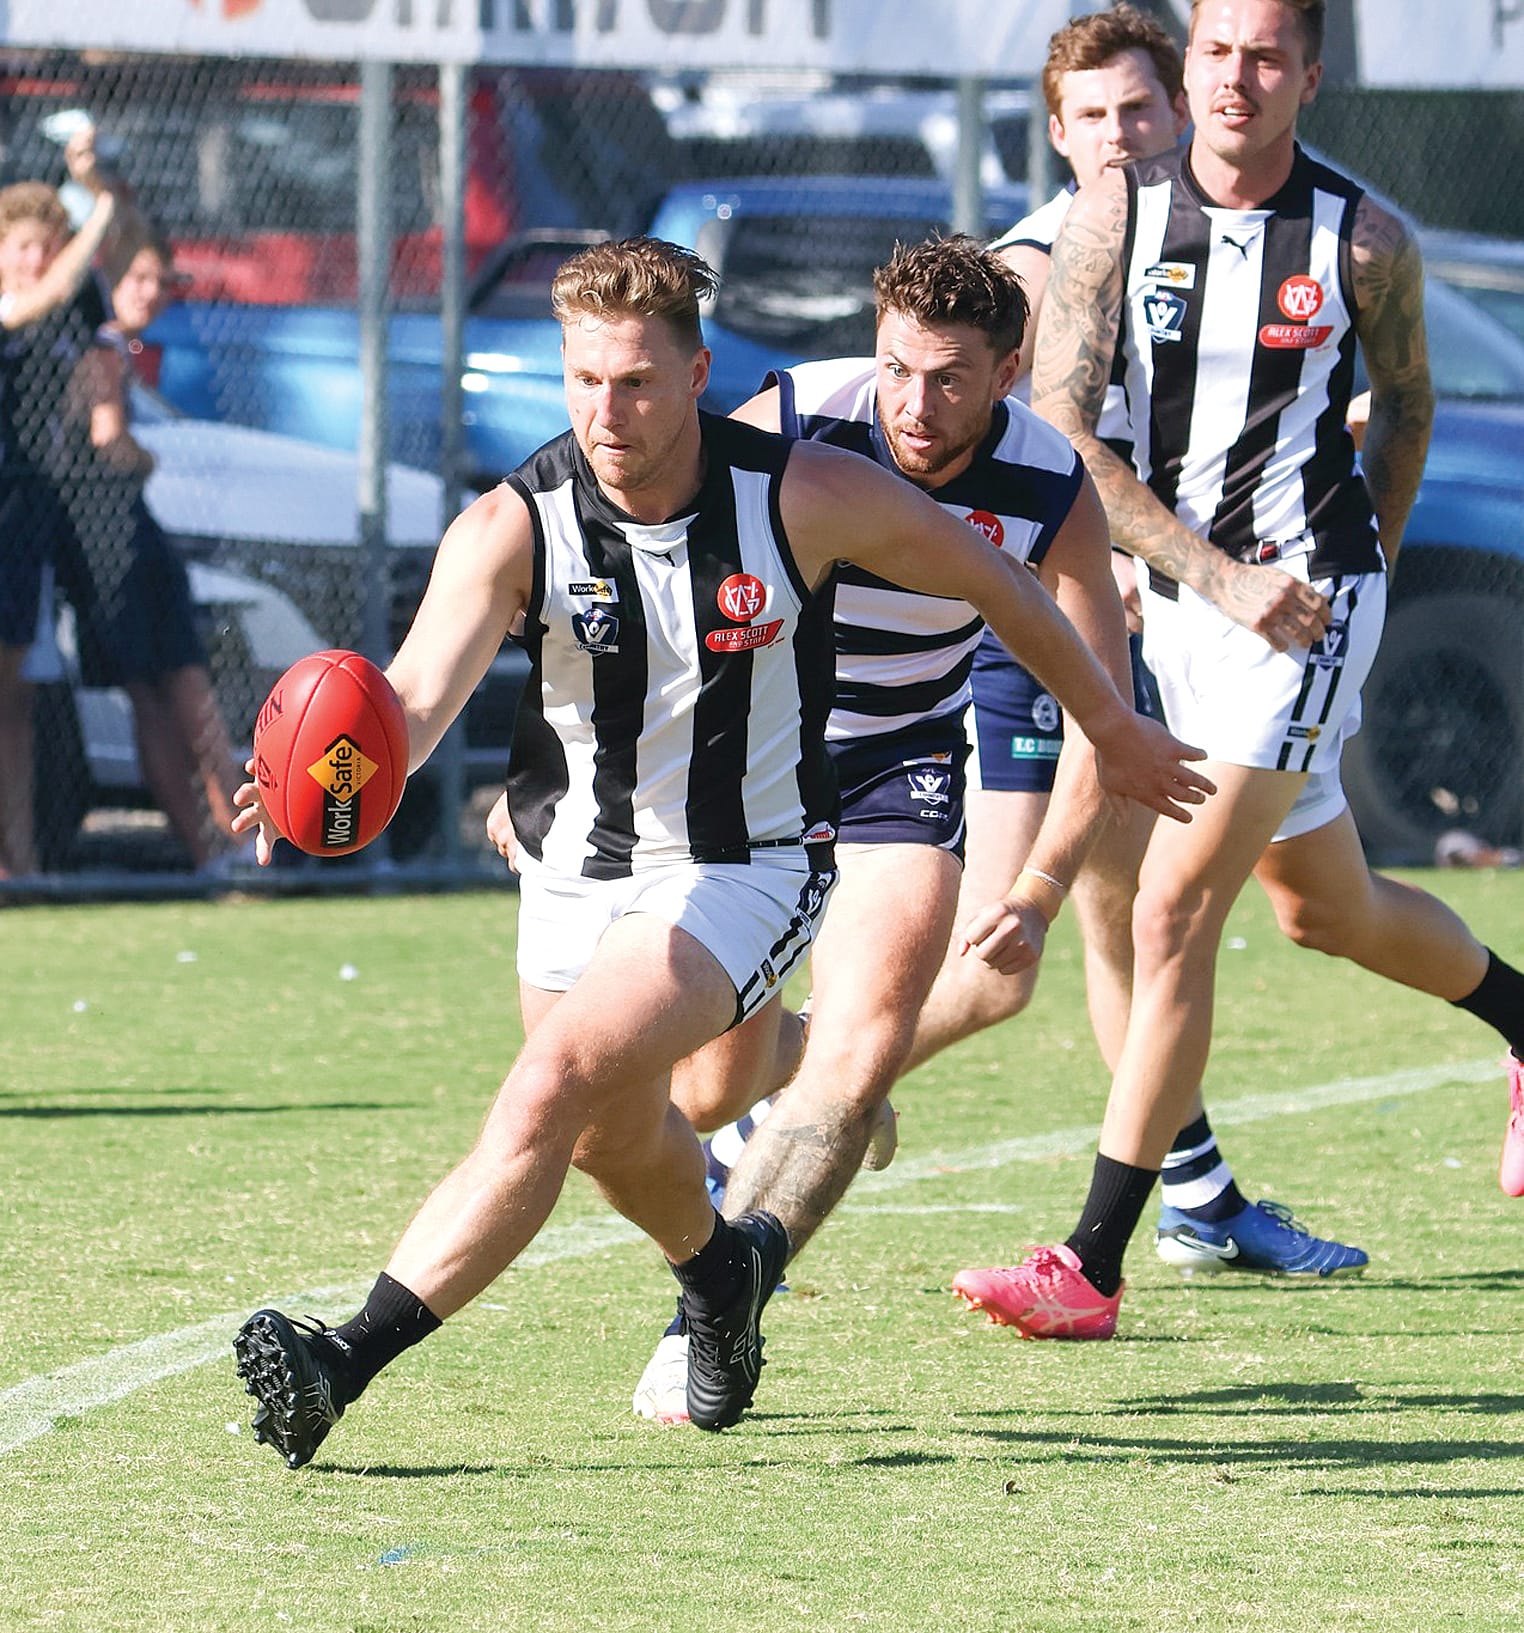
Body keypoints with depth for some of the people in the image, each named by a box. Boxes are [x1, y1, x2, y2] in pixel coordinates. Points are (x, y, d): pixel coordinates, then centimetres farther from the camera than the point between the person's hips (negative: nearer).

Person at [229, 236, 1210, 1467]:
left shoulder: (807, 498, -18)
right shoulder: (514, 527, -18)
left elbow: (995, 581, -1)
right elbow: (419, 695, -31)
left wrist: (1113, 728, 11)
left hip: (746, 869, -4)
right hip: (575, 872, 4)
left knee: (558, 1082, -24)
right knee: (619, 1142, 21)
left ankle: (349, 1362, -28)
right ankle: (723, 1274, 57)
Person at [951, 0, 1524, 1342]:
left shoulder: (1365, 241, -9)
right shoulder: (1116, 215, -5)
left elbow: (1408, 403, 10)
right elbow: (1060, 429, -9)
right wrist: (1217, 574, -16)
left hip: (1306, 596, -5)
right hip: (1180, 596, 5)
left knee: (1173, 913, -15)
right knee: (1323, 907, 22)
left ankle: (1094, 1267, -14)